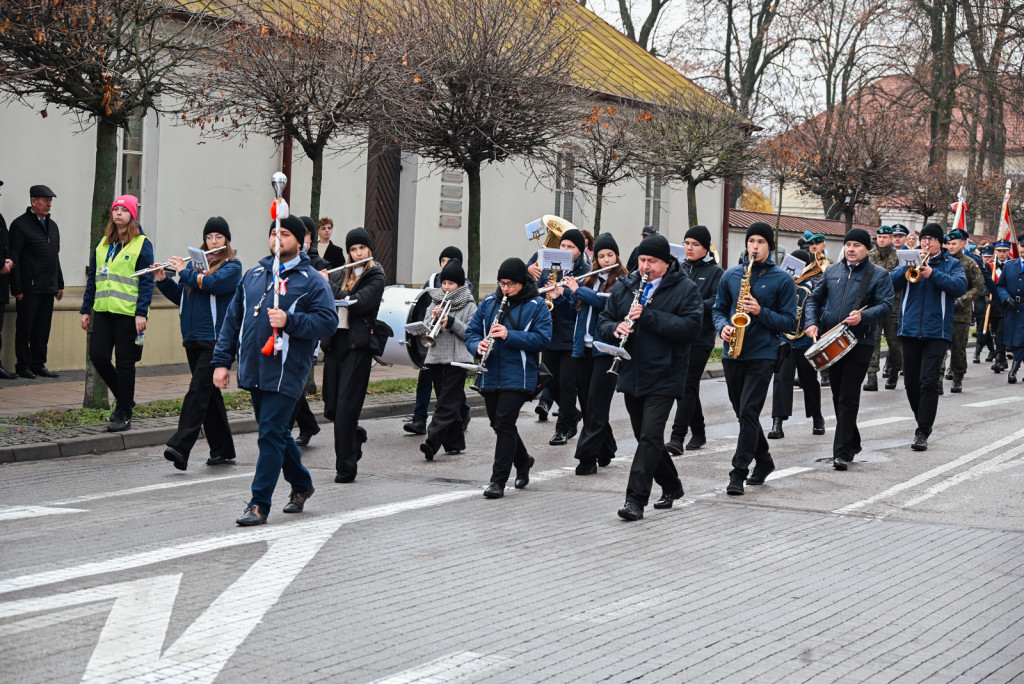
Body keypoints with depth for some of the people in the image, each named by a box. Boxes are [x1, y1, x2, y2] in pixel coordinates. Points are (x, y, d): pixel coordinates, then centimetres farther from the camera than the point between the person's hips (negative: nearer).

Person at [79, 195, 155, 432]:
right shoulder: (103, 244, 14)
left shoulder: (142, 244, -3)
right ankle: (124, 397, 21)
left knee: (125, 362, -1)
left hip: (128, 312, -5)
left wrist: (142, 313, -15)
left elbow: (147, 281, -7)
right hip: (103, 310, 5)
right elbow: (92, 277, 18)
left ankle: (124, 415, 8)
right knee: (97, 355, -1)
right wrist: (86, 310, 14)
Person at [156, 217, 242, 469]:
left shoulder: (232, 266, -2)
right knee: (209, 394, 10)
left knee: (199, 390, -15)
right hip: (193, 339, 7)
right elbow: (180, 296, 19)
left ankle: (180, 447, -23)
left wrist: (184, 272, -9)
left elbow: (213, 283, -21)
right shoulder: (196, 262, 17)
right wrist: (162, 280, 3)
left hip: (215, 339, -7)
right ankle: (222, 450, 17)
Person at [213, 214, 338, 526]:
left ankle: (259, 503, -6)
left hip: (286, 373, -6)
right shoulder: (253, 275, 14)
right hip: (254, 370, 6)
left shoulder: (312, 281, -2)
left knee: (271, 435, -9)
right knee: (275, 432, 16)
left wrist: (289, 321, -21)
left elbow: (328, 321, -10)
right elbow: (232, 319, 15)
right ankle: (301, 484, 35)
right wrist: (222, 361, 9)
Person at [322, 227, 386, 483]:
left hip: (357, 345, -6)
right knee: (331, 408, 8)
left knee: (346, 407, -9)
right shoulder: (340, 275, 15)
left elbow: (357, 303, -16)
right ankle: (355, 435, 37)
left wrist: (326, 285, -11)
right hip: (334, 341, 6)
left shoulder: (375, 277, -2)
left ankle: (346, 467, -4)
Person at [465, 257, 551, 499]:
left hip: (518, 377, -6)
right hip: (491, 376, 6)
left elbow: (543, 339, -12)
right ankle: (523, 462, 40)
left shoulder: (536, 305, -4)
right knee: (498, 424, 14)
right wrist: (477, 346, -11)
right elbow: (472, 330, 12)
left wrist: (509, 336, -22)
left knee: (504, 423, -13)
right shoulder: (489, 302, 10)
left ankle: (498, 480, -8)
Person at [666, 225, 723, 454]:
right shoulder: (678, 268, 13)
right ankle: (698, 432, 24)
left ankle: (677, 438, -15)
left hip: (700, 338, -5)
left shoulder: (715, 272, -2)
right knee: (685, 385, 11)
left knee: (688, 386, -11)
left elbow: (717, 302, -13)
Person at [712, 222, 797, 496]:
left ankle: (739, 473, -12)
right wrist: (723, 327, -5)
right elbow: (718, 309, 17)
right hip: (732, 354, 5)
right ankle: (764, 461, 31)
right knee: (742, 412, 13)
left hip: (763, 355, -5)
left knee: (749, 411, -13)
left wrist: (761, 312, -17)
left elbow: (790, 322, -3)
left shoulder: (782, 280, -1)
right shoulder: (730, 275, 10)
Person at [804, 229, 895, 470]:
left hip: (859, 343, -5)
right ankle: (853, 443, 28)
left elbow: (886, 306, -9)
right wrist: (812, 322, 0)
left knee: (848, 398, -9)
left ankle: (842, 452, -9)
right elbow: (815, 298, 17)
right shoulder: (831, 271, 14)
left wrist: (863, 317, -26)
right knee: (838, 396, 12)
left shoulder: (879, 275, 1)